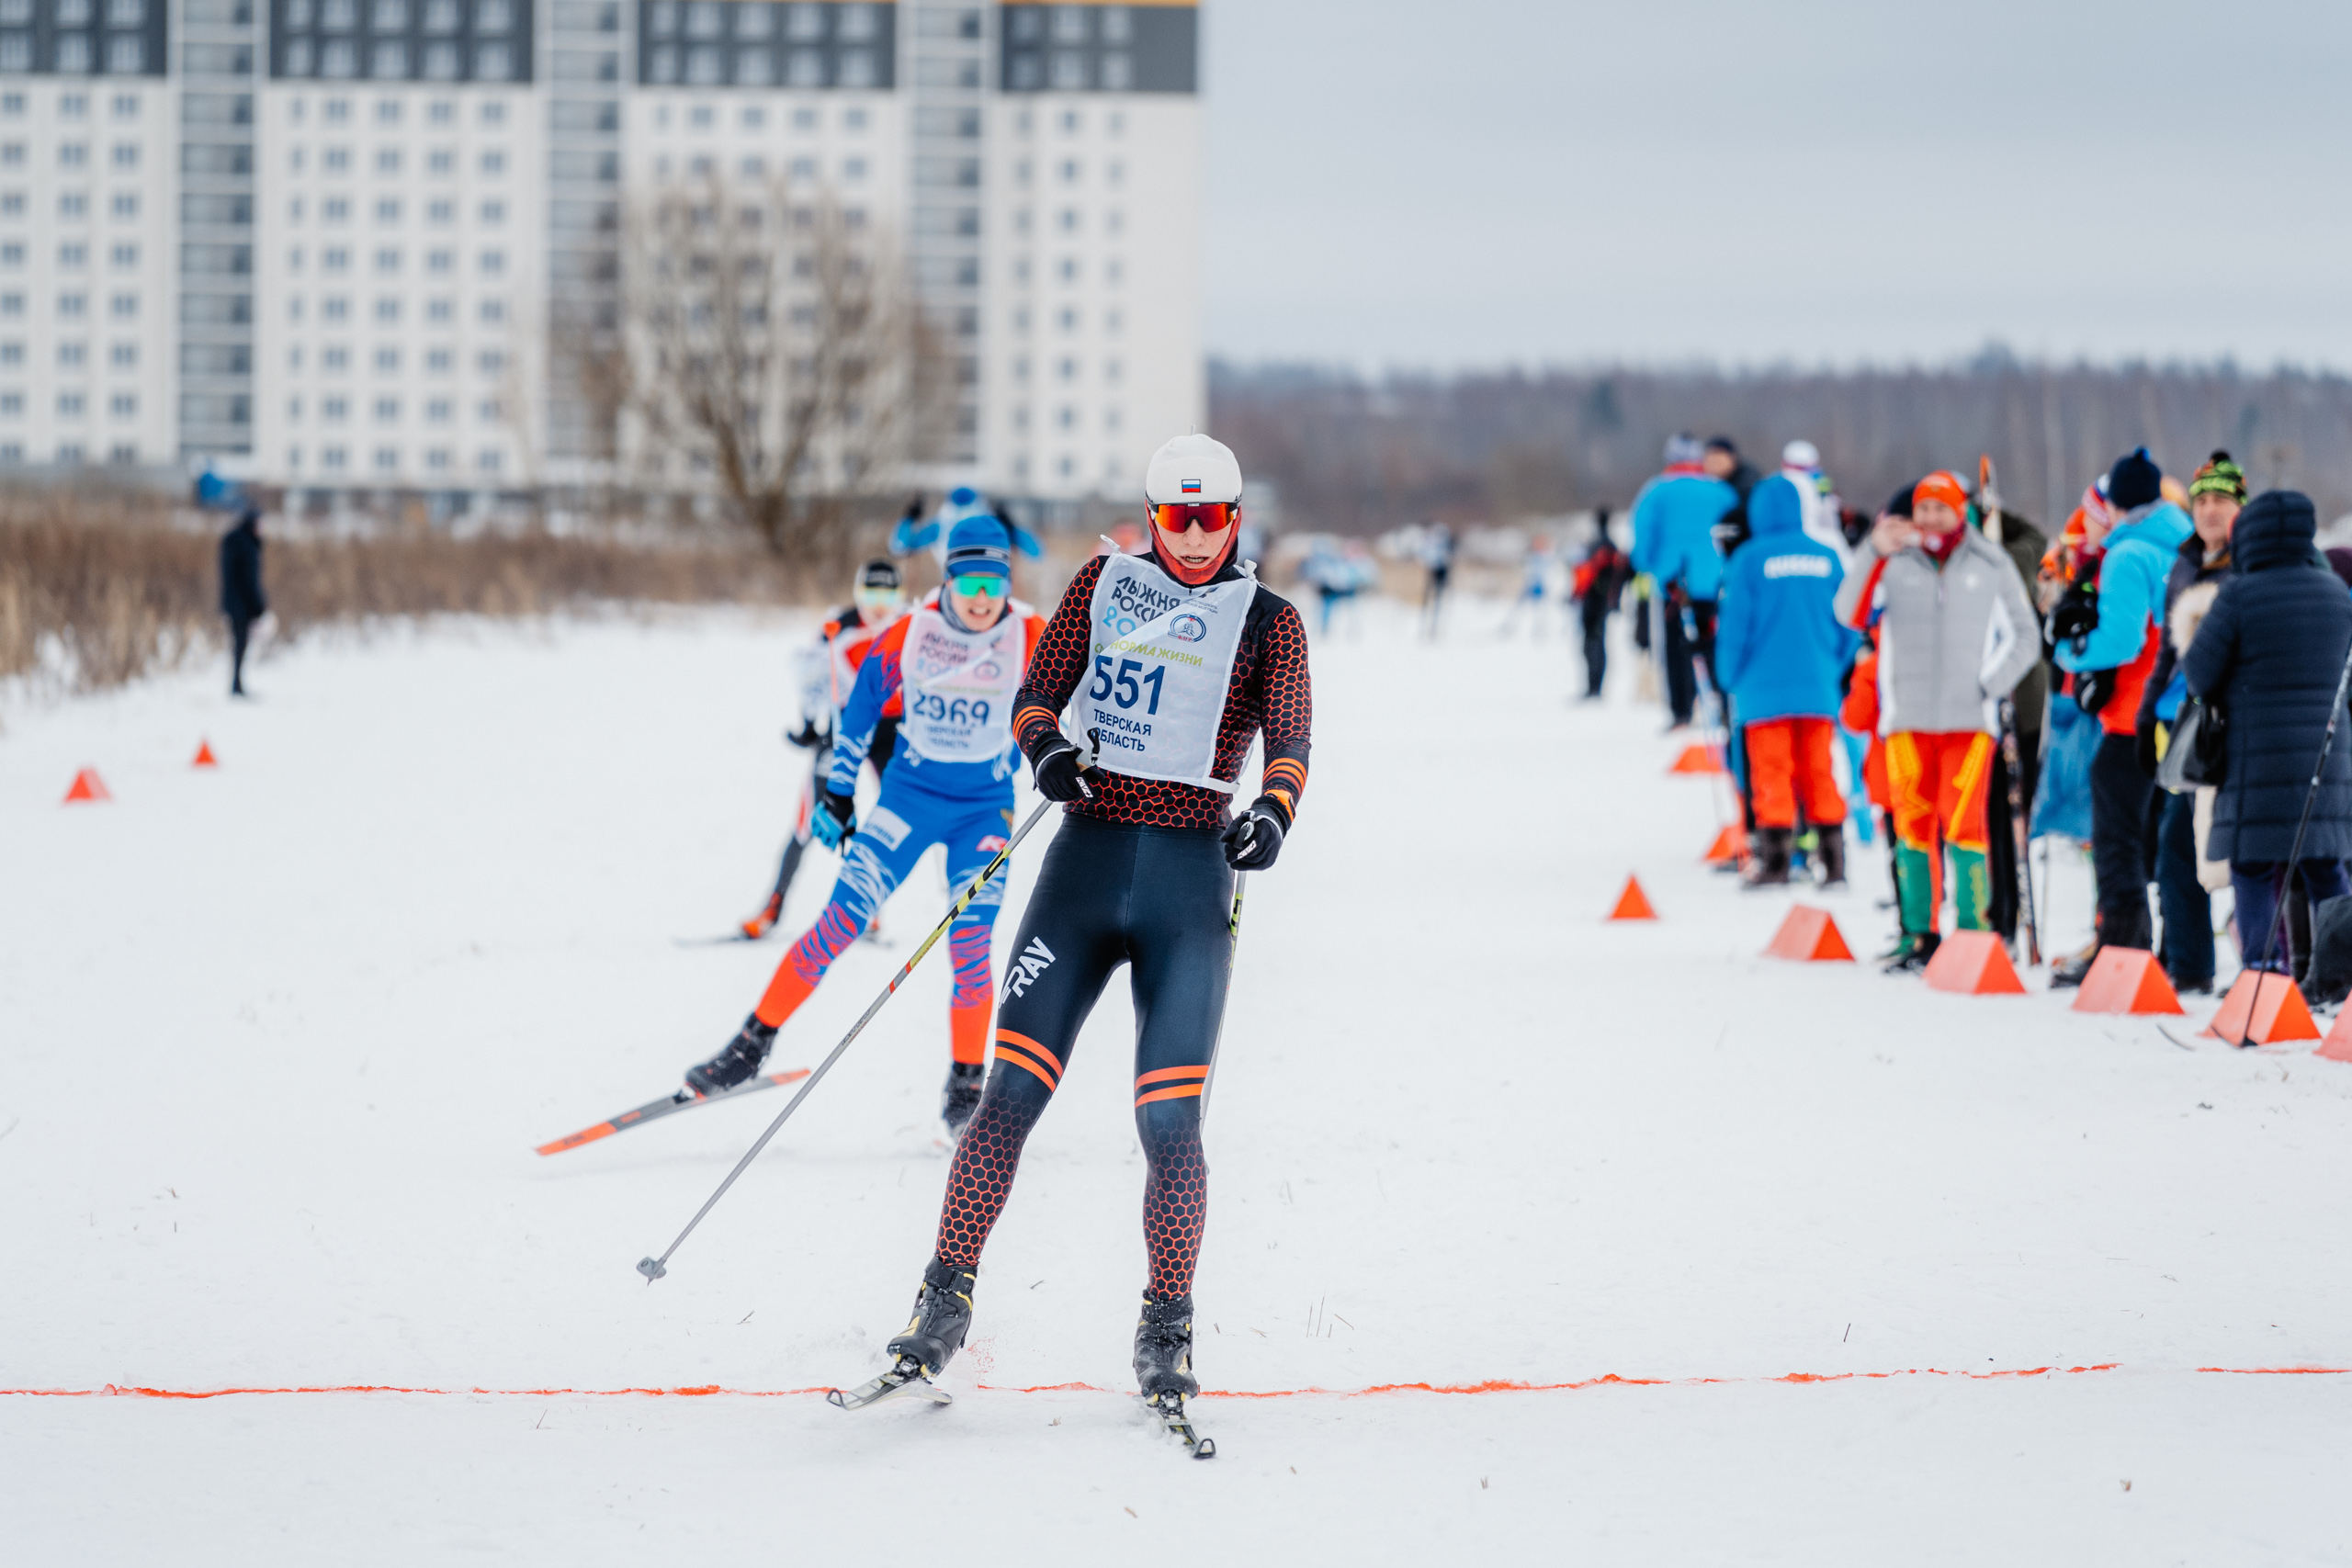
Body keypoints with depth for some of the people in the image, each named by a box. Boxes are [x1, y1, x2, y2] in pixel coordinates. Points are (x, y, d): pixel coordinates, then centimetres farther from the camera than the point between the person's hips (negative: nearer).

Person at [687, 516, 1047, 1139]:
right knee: (841, 920, -9)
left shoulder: (1033, 641, -11)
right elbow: (859, 710, 3)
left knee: (972, 946, -12)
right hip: (909, 792, 0)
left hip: (986, 809, 0)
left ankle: (965, 1086, 3)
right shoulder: (907, 636, -10)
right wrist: (837, 793, 6)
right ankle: (754, 1042, 0)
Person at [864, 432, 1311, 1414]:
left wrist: (1275, 811, -29)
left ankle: (1166, 1335, 3)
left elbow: (1289, 739, -6)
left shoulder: (1267, 621, 6)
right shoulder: (1105, 584, 11)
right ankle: (944, 1305, -1)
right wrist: (1046, 748, -16)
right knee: (1011, 1095, -8)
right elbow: (1037, 695, 8)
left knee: (1168, 1123, -9)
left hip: (1192, 875, -1)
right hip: (1087, 857, 1)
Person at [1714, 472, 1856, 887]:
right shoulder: (1826, 557, 4)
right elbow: (1848, 625, 9)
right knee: (1819, 772, 8)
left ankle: (1775, 864, -5)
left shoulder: (1749, 560, -7)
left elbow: (1735, 626, -5)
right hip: (1818, 689, 3)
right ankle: (1834, 863, 5)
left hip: (1765, 691, -3)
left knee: (1772, 774, -1)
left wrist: (1730, 678, 9)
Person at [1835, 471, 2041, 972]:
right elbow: (1850, 614, -7)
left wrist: (1991, 684, 1)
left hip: (1970, 719, -1)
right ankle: (1919, 935, 8)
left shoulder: (1991, 567, 9)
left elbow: (2024, 637, 15)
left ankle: (1973, 933, -6)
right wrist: (1875, 558, -18)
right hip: (1907, 718, 1)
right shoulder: (1896, 564, 7)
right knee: (1912, 826, 1)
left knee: (1964, 825, -10)